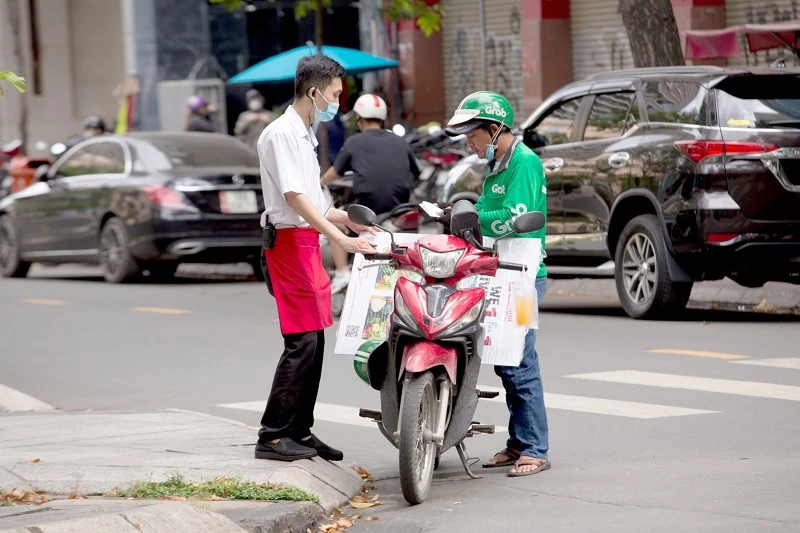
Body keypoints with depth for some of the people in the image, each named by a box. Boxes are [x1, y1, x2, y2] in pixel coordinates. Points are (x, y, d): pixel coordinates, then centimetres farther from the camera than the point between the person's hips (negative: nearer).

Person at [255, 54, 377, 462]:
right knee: (302, 343, -12)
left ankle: (300, 432, 16)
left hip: (308, 242, 10)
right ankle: (272, 436, -10)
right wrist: (342, 239, -26)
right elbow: (294, 198, -21)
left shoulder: (304, 135, 19)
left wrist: (353, 222, 21)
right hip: (288, 241, -10)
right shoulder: (281, 133, -12)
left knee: (313, 342, 10)